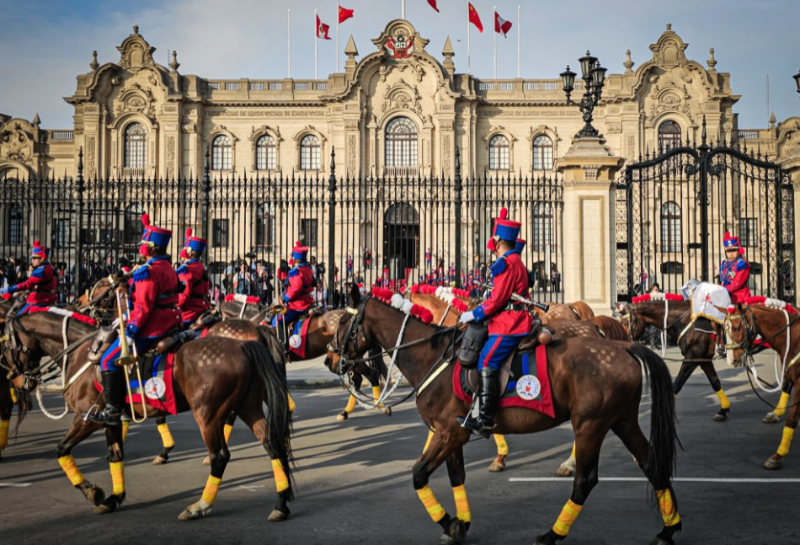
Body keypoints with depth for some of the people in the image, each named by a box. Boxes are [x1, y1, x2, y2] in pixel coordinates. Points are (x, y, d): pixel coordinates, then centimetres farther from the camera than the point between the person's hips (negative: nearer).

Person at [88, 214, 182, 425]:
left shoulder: (148, 272, -18)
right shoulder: (168, 268, 13)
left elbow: (143, 307, -22)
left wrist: (130, 332, -18)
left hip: (150, 327, -10)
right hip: (168, 325, 10)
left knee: (109, 360, -5)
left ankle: (113, 410, -4)